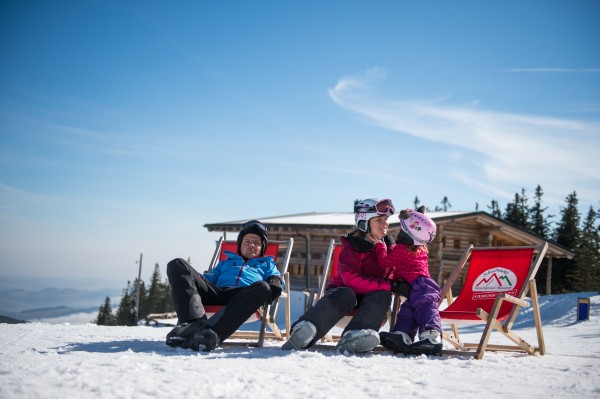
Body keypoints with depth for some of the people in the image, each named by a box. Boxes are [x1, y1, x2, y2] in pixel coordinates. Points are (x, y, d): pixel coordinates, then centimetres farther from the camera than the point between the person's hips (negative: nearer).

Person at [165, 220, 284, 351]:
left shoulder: (267, 264, 39)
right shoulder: (225, 262, 44)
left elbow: (277, 280, 18)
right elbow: (209, 278, 29)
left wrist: (274, 285, -8)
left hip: (244, 296, -2)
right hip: (217, 291, 2)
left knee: (262, 287, -40)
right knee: (177, 265, -18)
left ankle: (211, 331, -57)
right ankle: (194, 322, -43)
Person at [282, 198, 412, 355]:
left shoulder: (388, 244, 8)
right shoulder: (352, 246, -10)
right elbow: (352, 280, -24)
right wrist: (390, 285, -29)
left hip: (369, 297, 4)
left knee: (382, 296, -31)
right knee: (346, 295, -39)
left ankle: (352, 338, -60)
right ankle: (305, 329, -64)